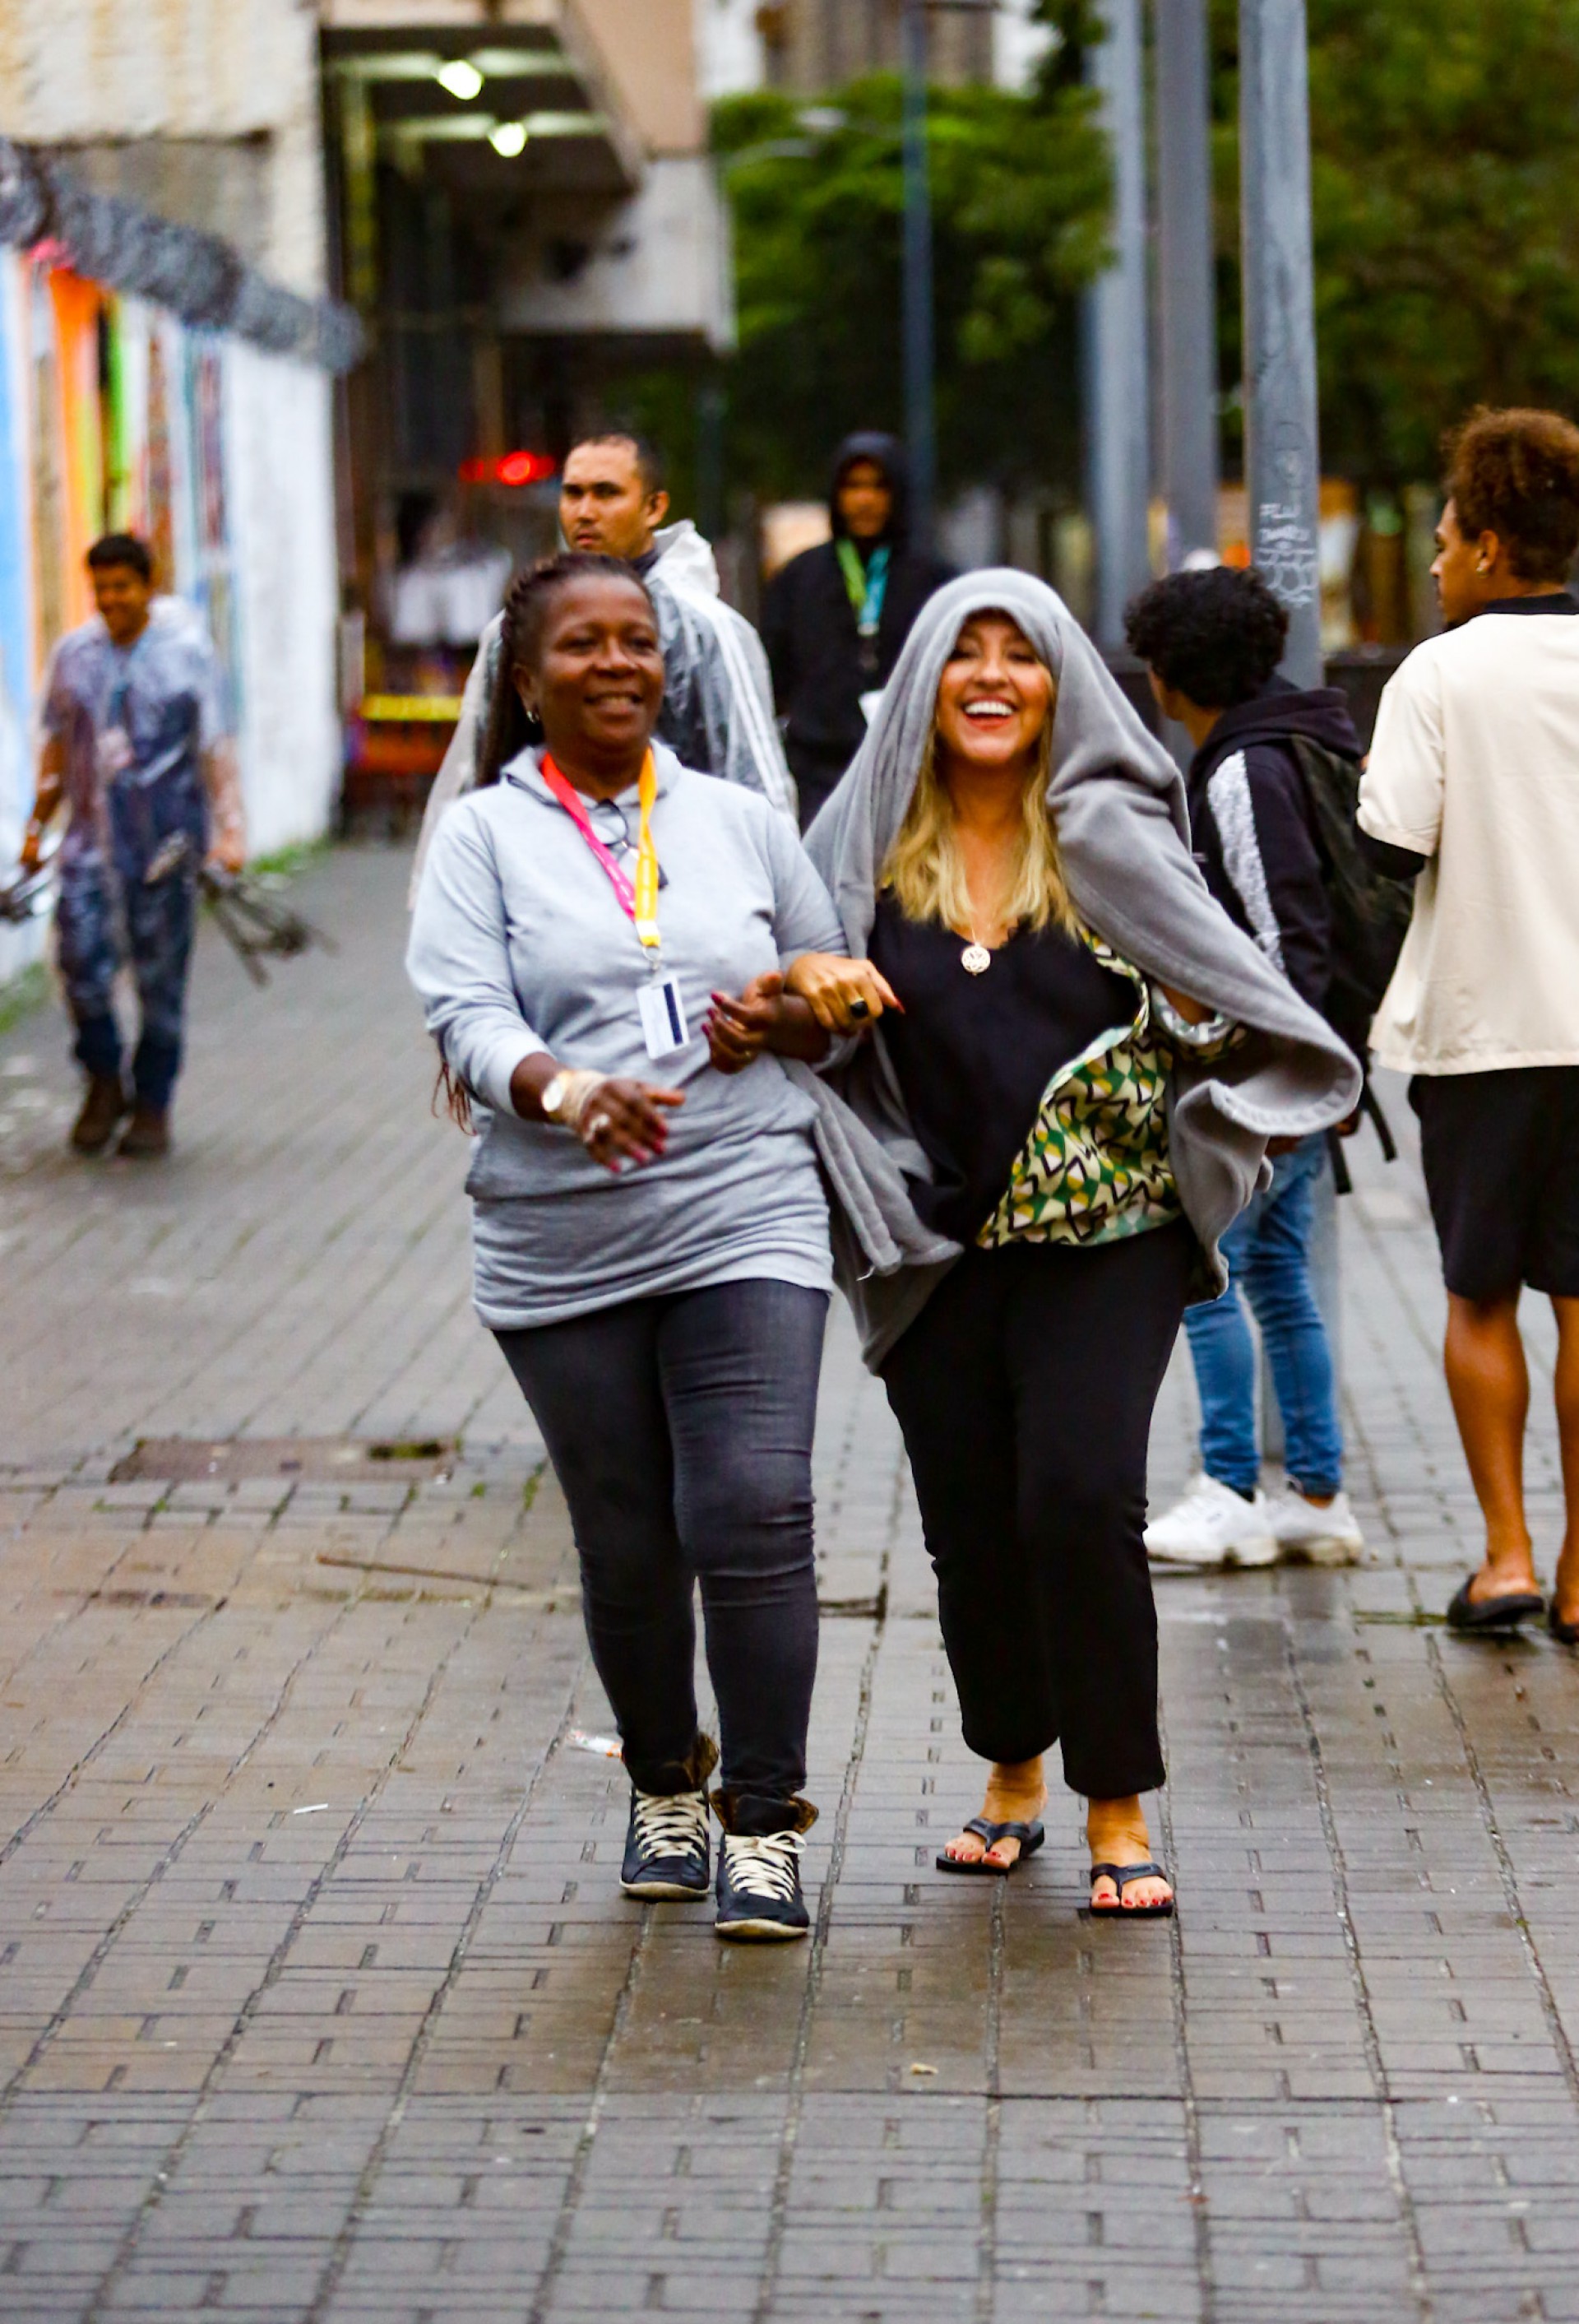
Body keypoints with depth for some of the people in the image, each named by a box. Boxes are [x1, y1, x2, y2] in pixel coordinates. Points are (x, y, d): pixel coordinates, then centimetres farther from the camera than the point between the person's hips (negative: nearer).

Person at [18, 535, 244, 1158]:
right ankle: (104, 1085, 14)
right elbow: (58, 744, 16)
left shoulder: (187, 654, -1)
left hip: (165, 844, -2)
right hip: (92, 837, 2)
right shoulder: (75, 654, 7)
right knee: (82, 962, -8)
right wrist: (37, 824, 14)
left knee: (161, 975, 2)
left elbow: (215, 748, -2)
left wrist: (230, 828, -10)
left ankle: (152, 1105, 15)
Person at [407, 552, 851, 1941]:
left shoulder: (740, 824, 13)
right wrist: (562, 1089, -29)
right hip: (562, 1248, 0)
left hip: (747, 1223, 0)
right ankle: (666, 1785, 30)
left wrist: (788, 1017, -4)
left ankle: (767, 1822, -4)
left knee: (753, 1517, -13)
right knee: (625, 1543, 8)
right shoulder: (487, 838, 4)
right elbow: (465, 1014, -9)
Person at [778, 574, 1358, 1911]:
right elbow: (796, 1003, 11)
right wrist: (808, 983, -10)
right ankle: (1012, 1778, 29)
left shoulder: (1109, 838, 0)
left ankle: (1119, 1809, -2)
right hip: (935, 1240, 3)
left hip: (1104, 1235, -2)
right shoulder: (869, 839, 6)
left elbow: (1221, 980, 1)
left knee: (1081, 1498, -15)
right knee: (969, 1521, 6)